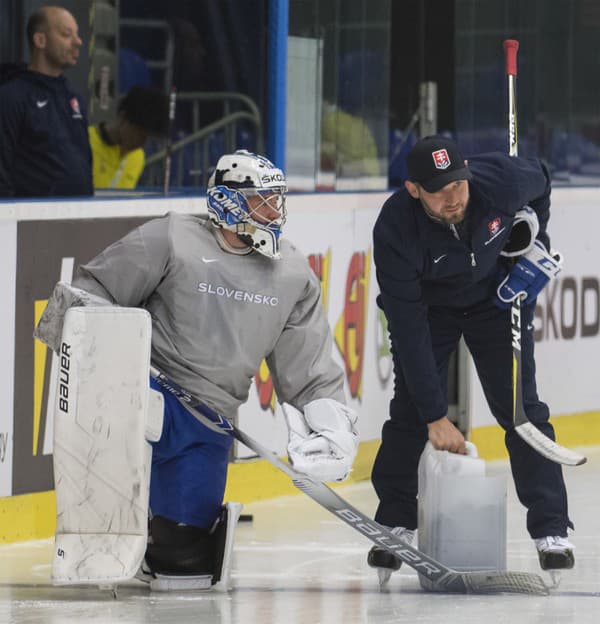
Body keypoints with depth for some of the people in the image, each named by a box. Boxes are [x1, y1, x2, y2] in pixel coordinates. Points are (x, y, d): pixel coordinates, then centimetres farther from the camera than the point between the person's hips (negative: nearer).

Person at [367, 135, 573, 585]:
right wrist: (436, 416, -32)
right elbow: (408, 329, -32)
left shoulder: (501, 180, -31)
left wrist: (533, 240, -9)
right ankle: (393, 528, 10)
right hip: (426, 305, -1)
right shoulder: (395, 230, -35)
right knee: (410, 413, -7)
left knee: (520, 408, -6)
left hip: (497, 295, 1)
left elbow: (540, 181, -2)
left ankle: (552, 531, -2)